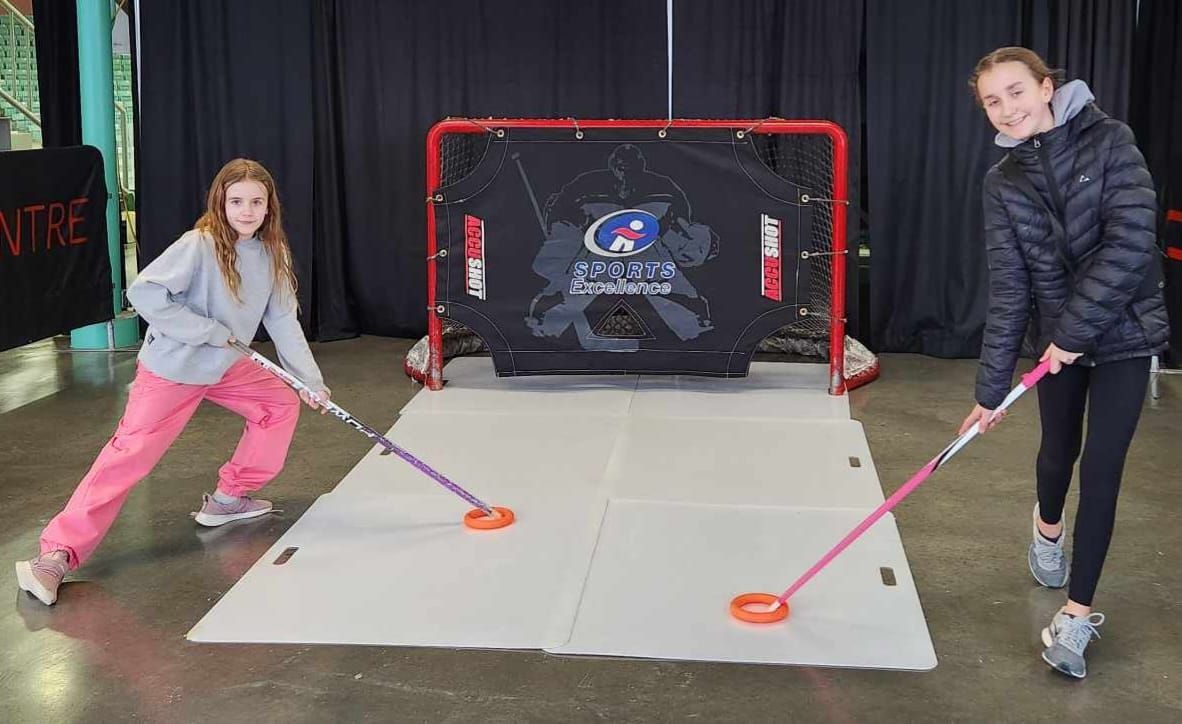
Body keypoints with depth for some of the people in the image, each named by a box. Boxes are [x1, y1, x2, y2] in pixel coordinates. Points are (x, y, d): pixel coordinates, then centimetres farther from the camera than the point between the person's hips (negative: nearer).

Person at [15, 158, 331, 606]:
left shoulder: (273, 254, -3)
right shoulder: (199, 246, -22)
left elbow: (283, 320, 0)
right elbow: (144, 293, -28)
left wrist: (310, 379, -6)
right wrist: (210, 332, -25)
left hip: (226, 367, 7)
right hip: (171, 369, -7)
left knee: (282, 403, 11)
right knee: (130, 455, -13)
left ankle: (229, 498, 24)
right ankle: (57, 554, -12)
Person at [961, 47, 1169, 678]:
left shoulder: (1110, 141, -13)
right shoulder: (1003, 182, -4)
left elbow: (1129, 242, -20)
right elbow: (1008, 287, -5)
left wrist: (1075, 328, -21)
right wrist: (991, 387, -9)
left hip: (1122, 330, -3)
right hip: (1056, 336, 3)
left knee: (1100, 471, -5)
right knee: (1059, 448, 19)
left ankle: (1076, 615, 3)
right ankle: (1049, 526, 53)